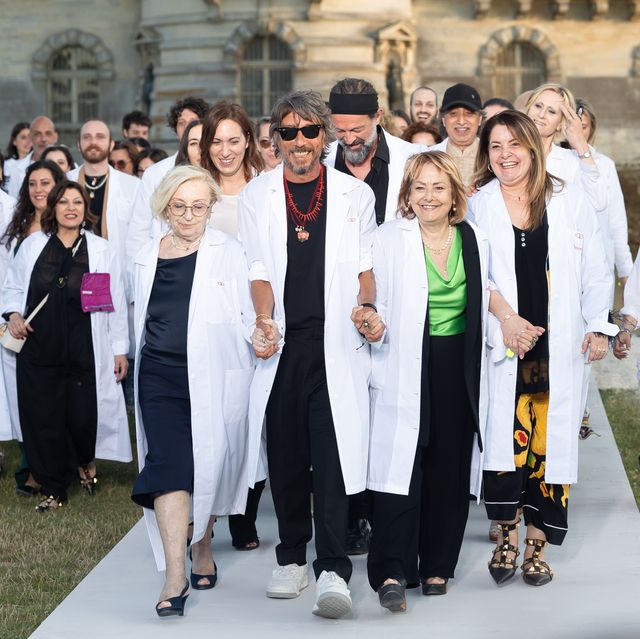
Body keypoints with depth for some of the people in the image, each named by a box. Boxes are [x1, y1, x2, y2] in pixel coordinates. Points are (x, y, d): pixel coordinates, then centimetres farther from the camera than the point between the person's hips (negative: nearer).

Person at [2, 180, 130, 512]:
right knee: (43, 421, 3)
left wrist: (120, 349, 2)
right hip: (39, 351, 2)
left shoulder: (102, 251, 4)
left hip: (84, 354, -2)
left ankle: (86, 462, 29)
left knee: (83, 417, -5)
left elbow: (116, 303, 4)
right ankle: (53, 490, 18)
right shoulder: (33, 246, 7)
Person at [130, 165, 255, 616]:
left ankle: (202, 550, 30)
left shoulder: (228, 252, 1)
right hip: (161, 376, 2)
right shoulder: (149, 257, 12)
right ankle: (175, 575, -11)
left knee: (210, 466, 5)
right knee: (167, 465, -10)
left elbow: (245, 316, 1)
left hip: (213, 374, -2)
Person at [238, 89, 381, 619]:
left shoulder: (355, 194, 9)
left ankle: (333, 569, -12)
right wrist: (264, 320, -12)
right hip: (281, 342, 2)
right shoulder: (257, 195, 9)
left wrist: (367, 306, -8)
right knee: (286, 453, 7)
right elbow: (259, 270, 5)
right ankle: (292, 558, 21)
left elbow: (366, 264, 11)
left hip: (336, 342, -2)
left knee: (333, 454, -11)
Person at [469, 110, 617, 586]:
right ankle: (507, 537, 5)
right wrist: (506, 316, -12)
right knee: (505, 439, -8)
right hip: (504, 348, 0)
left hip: (561, 347, 0)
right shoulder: (479, 206, 8)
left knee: (551, 441, -1)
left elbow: (595, 271, 10)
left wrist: (598, 327, 1)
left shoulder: (569, 199, 9)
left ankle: (537, 544, 8)